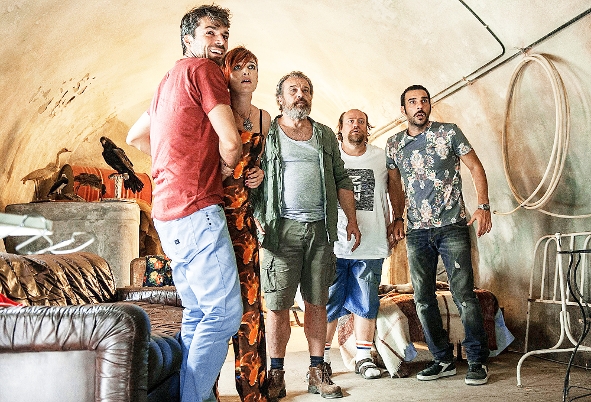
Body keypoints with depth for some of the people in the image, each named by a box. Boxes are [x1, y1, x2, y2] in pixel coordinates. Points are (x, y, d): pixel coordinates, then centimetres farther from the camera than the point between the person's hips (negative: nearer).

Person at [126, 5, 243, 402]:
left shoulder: (171, 79, 23)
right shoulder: (202, 69, -5)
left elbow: (136, 136, 32)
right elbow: (231, 143, -13)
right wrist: (225, 170, 9)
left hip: (168, 212, 10)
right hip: (197, 209, -10)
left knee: (198, 313, 13)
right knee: (225, 311, -6)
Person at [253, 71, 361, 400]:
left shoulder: (326, 135, 17)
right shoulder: (266, 134, 7)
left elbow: (342, 179, 18)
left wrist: (352, 220, 12)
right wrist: (256, 220, -10)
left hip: (321, 228, 3)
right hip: (282, 228, -3)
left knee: (317, 302, 7)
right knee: (278, 304, -1)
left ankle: (318, 372, 15)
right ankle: (276, 375, 11)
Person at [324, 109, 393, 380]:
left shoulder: (381, 158, 12)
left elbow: (386, 198, 20)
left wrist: (390, 230, 15)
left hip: (371, 246, 2)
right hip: (333, 244, -2)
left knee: (366, 304, 7)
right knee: (328, 303, 1)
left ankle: (363, 357, 19)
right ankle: (322, 357, 14)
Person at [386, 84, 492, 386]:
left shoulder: (449, 132, 1)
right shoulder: (394, 144, 10)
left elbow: (476, 168, 2)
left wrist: (483, 206, -9)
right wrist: (398, 217, 9)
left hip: (452, 227, -4)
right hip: (417, 231, 4)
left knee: (464, 296, -6)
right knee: (423, 299, 5)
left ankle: (477, 361, 8)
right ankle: (443, 360, 18)